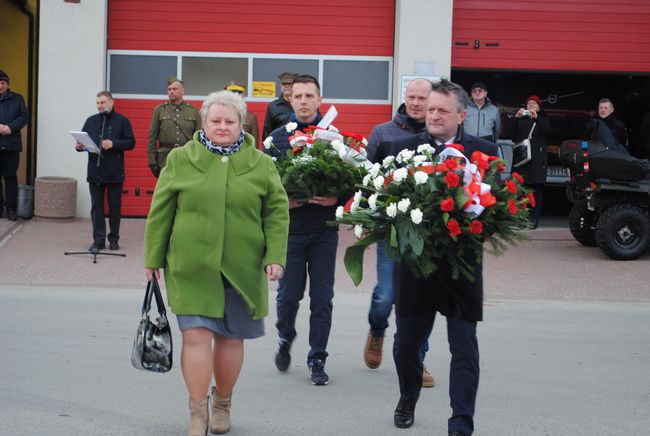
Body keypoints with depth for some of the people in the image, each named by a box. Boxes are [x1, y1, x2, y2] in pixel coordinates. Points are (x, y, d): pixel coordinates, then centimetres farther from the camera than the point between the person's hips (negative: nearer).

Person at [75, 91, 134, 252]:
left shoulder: (122, 121, 0)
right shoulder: (91, 121, 11)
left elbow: (130, 142, -5)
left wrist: (113, 144, -18)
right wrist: (80, 146, -8)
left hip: (114, 172, -3)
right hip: (95, 171, 3)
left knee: (115, 207, 6)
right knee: (96, 207, 2)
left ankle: (113, 239, 16)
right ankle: (98, 239, 5)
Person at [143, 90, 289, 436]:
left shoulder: (261, 164, 5)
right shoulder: (180, 159, 4)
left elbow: (277, 213, 6)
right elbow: (161, 211, 6)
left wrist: (275, 257, -4)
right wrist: (153, 258, 5)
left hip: (241, 269, 1)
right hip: (191, 267, -1)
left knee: (231, 338, 9)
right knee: (196, 335, -7)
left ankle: (222, 404, 28)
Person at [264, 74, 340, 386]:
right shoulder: (277, 138, 4)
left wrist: (336, 199, -15)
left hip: (324, 230, 0)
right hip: (290, 228, 0)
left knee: (322, 298, 0)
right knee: (289, 294, 3)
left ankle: (317, 360, 12)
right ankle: (285, 339, 33)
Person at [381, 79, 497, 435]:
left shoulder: (484, 151, 0)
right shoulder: (402, 148, 3)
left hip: (462, 263, -1)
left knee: (464, 348, -1)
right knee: (407, 342, 15)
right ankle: (408, 400, 42)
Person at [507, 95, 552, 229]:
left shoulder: (542, 120, 16)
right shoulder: (521, 120, 18)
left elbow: (547, 130, -6)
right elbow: (511, 132, 3)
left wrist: (536, 117, -20)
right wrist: (516, 117, -11)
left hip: (537, 158, -1)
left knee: (537, 188, -8)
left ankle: (535, 218, -9)